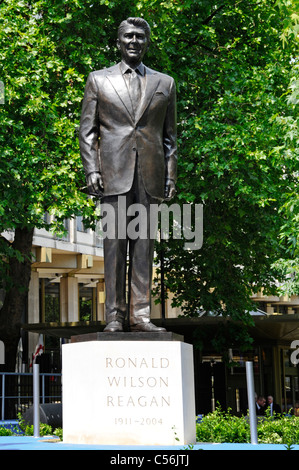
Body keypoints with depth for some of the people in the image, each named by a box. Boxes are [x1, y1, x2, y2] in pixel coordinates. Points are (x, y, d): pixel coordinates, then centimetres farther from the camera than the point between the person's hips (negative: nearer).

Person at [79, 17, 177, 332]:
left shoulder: (165, 83, 15)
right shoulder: (98, 80, 11)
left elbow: (169, 135, 14)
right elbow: (87, 130, 8)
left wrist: (171, 176, 6)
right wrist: (91, 170, -4)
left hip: (150, 175, 2)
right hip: (114, 173, -1)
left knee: (145, 243, 0)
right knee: (115, 242, -4)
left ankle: (140, 315, 2)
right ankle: (114, 316, -2)